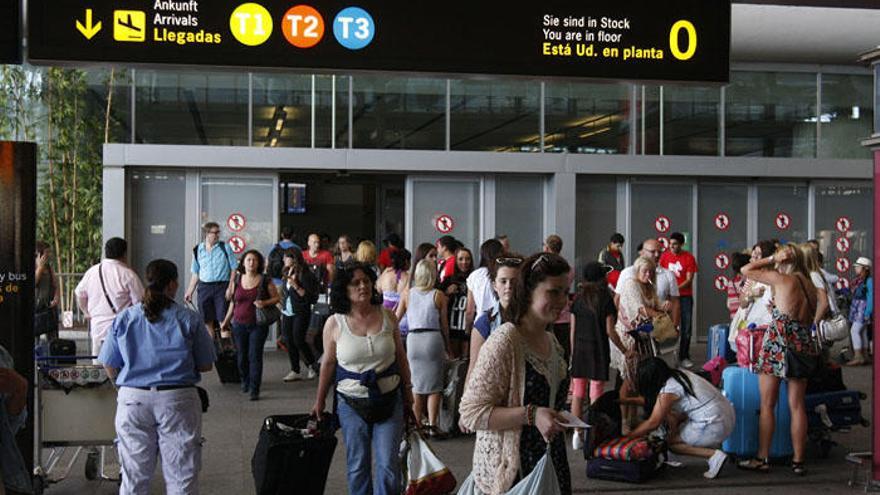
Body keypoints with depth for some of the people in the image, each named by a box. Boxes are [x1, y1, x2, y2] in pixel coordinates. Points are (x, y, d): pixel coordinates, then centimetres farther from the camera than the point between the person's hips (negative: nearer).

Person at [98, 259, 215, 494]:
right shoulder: (189, 319, -3)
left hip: (132, 398, 2)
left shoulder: (124, 318, 3)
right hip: (178, 400, -2)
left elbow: (109, 365, 7)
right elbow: (206, 365, 1)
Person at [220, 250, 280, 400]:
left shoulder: (264, 281, -3)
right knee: (242, 355, 10)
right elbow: (233, 302, 16)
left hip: (258, 325, -3)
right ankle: (245, 381, 34)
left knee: (255, 356, -7)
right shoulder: (237, 280, 6)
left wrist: (265, 303, -15)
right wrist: (226, 320, 20)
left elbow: (277, 297, 3)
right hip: (239, 324, 3)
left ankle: (254, 389, -4)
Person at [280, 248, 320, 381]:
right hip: (287, 314, 7)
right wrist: (282, 310, 16)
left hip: (300, 314, -7)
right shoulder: (287, 273, 9)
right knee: (289, 342, 5)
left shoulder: (305, 275, -13)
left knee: (298, 340, -9)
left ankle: (312, 365, 13)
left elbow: (311, 296, -18)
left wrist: (296, 286, -25)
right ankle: (295, 371, 12)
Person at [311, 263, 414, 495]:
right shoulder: (334, 324, -6)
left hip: (389, 400, 1)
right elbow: (328, 363, 4)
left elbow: (400, 356, 8)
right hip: (351, 404, 0)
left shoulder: (387, 316, -2)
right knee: (357, 466, 9)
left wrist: (407, 390, 12)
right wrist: (319, 401, 9)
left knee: (388, 464, -2)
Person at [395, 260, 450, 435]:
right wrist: (447, 348, 15)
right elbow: (444, 325, 4)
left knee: (417, 384, 12)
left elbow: (396, 318, 10)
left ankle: (418, 424, 13)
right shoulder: (439, 296, 0)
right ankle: (432, 425, 0)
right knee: (434, 385, 5)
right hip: (433, 337, -2)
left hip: (413, 338, 2)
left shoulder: (407, 294, 4)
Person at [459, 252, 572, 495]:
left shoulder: (552, 341, 10)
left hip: (550, 465, 7)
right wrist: (531, 415, -25)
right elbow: (471, 412, -20)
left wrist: (558, 419, 14)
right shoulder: (504, 341, -16)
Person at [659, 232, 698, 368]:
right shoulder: (665, 256, 3)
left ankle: (684, 357, 8)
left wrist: (676, 288, -18)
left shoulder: (689, 258, -3)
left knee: (686, 327, 0)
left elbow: (689, 279, -6)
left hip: (685, 296, -1)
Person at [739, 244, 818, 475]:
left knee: (767, 405, 2)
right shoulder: (810, 286, 12)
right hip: (804, 344, 6)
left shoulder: (780, 278, -5)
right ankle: (798, 460, 9)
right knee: (797, 406, 8)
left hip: (778, 341, -5)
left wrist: (772, 258, 5)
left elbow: (746, 270, 3)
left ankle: (762, 459, 3)